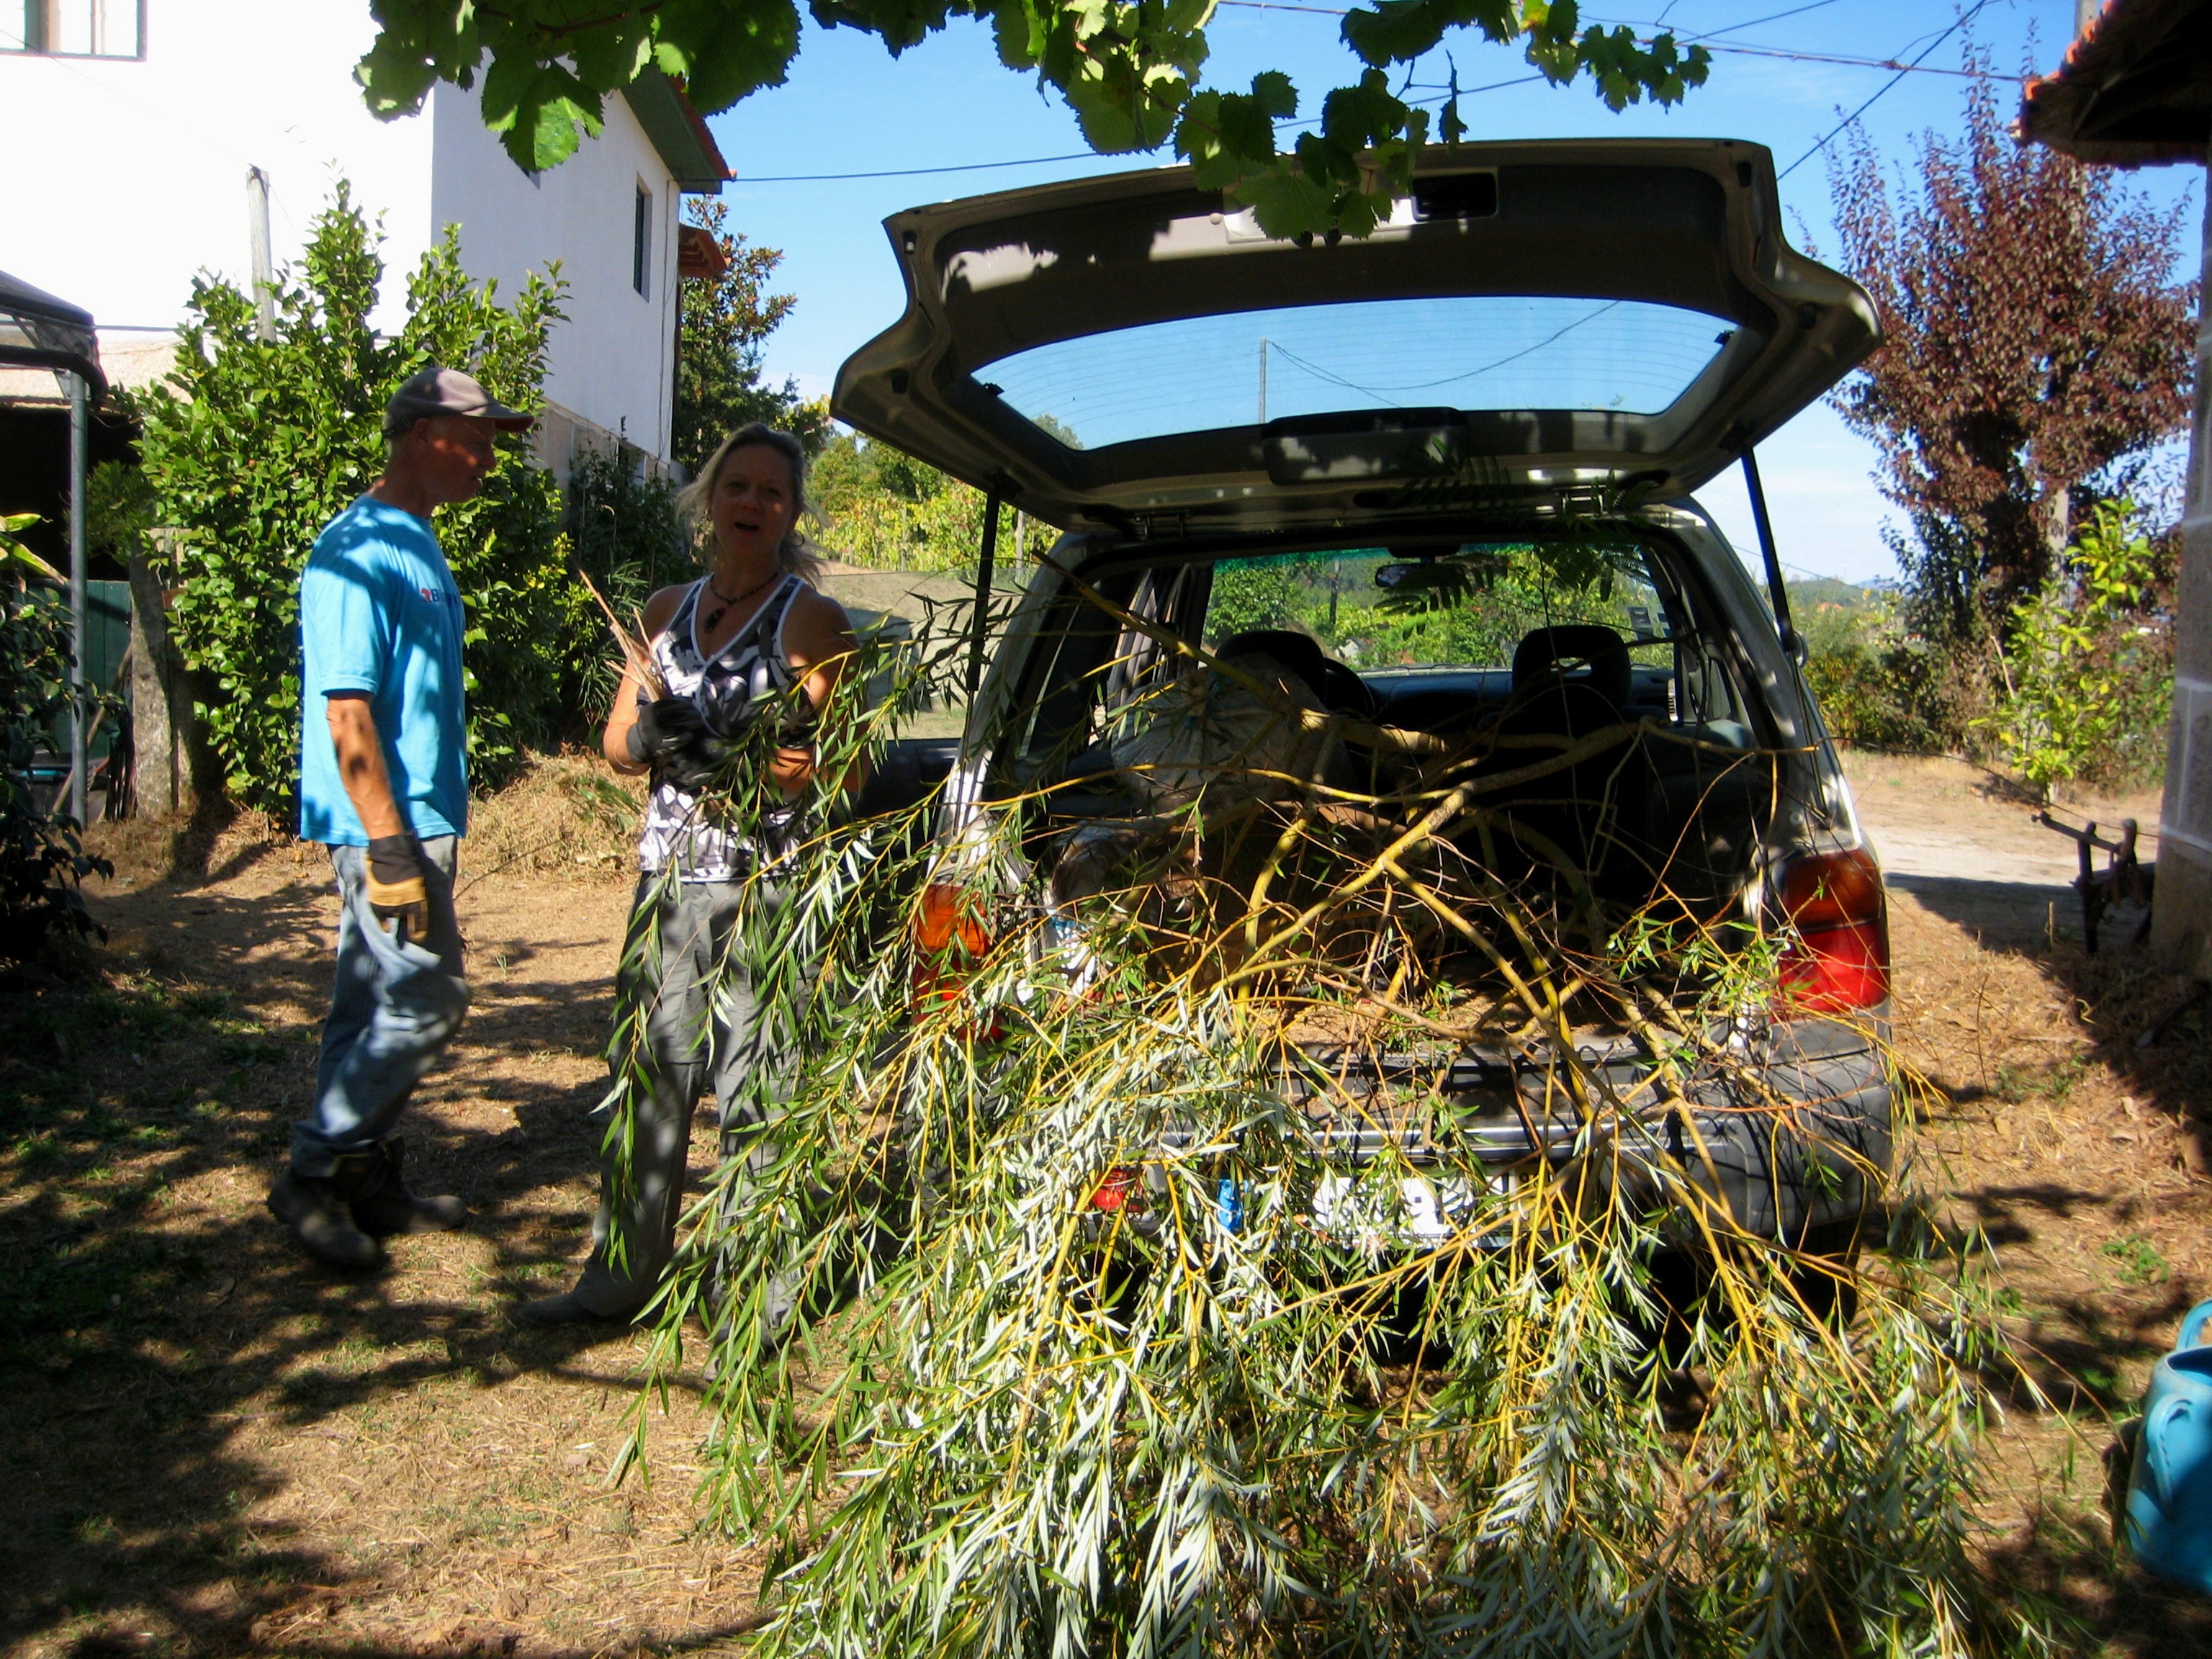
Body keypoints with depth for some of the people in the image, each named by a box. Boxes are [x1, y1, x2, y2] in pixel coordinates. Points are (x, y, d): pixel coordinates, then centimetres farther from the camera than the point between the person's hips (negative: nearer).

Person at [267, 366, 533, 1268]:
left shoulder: (416, 546, 15)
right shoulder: (359, 552, -16)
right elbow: (345, 710, -20)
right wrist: (389, 848, -23)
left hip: (418, 821, 10)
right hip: (388, 825, -10)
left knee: (378, 1007, 14)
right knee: (422, 1002, -7)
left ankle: (364, 1180, 23)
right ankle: (312, 1176, 5)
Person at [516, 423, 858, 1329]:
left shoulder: (811, 619, -1)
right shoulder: (667, 610, 15)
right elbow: (618, 745, 16)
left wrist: (803, 768, -27)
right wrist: (648, 740, -7)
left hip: (766, 886, -5)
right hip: (668, 879, 5)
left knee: (759, 1096, -2)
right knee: (648, 1081, 10)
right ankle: (620, 1275, 23)